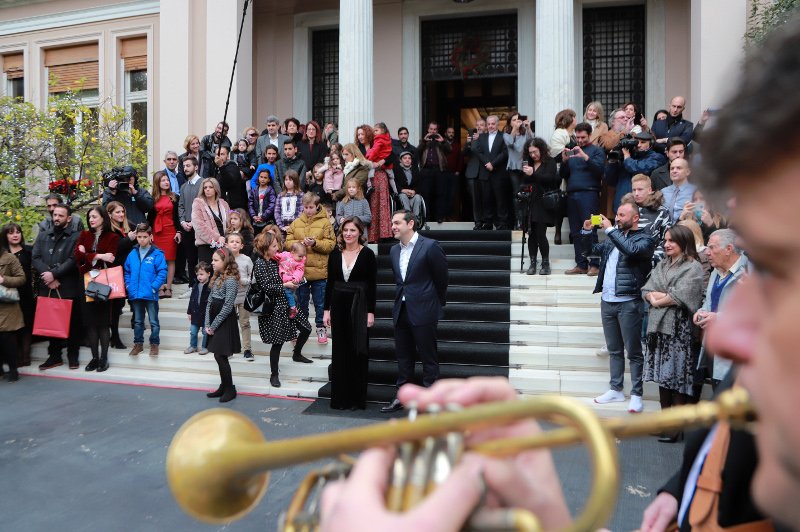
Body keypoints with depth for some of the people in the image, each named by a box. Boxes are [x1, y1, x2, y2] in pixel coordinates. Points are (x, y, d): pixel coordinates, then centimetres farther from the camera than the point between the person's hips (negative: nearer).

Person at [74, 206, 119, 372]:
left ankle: (104, 358, 8)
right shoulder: (84, 235, 12)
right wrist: (98, 256, -14)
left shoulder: (112, 237, 0)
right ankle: (94, 357, 13)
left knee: (103, 321, 1)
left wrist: (87, 256, -7)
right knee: (89, 321, 4)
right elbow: (77, 255, -3)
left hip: (103, 282, -4)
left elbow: (109, 260, -11)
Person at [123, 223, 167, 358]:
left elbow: (162, 272, -12)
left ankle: (154, 344, 19)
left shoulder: (157, 254, -9)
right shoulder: (132, 254, 5)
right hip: (135, 294, 4)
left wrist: (154, 287, -17)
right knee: (137, 321, 17)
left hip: (150, 295, -4)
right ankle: (138, 343, 29)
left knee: (153, 322, 5)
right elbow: (127, 271, 13)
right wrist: (128, 285, 1)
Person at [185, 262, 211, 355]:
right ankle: (193, 346, 30)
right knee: (193, 331, 14)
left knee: (205, 332, 8)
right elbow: (192, 299, 11)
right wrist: (189, 312, 12)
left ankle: (204, 347, 23)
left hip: (206, 313, -6)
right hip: (196, 312, 6)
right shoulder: (196, 286, 5)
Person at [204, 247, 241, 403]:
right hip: (215, 324, 8)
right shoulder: (216, 278, 11)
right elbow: (210, 302, 10)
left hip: (225, 323, -8)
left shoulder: (231, 280, -15)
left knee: (220, 356, -5)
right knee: (219, 356, 12)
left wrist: (214, 325, -14)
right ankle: (223, 386, 23)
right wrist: (207, 324, 1)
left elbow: (227, 307, -18)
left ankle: (230, 389, 8)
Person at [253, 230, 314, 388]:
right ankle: (274, 374, 13)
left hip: (287, 302, 8)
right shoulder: (260, 264, -14)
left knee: (306, 328, 11)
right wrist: (285, 285, -15)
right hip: (273, 308, -8)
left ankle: (297, 354, 37)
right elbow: (266, 287, -20)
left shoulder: (275, 260, 8)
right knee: (278, 341, -3)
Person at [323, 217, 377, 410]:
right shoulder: (335, 254, 6)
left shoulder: (367, 254, -4)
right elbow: (330, 283, 8)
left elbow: (372, 285, -5)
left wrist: (371, 312, -9)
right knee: (340, 351, 8)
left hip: (359, 307, -3)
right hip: (338, 305, 3)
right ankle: (340, 397, 18)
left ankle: (357, 399, 14)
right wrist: (327, 309, 3)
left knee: (358, 352, 4)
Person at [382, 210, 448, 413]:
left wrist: (438, 304, 6)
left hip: (423, 311, -7)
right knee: (403, 356, 14)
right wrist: (401, 298, 15)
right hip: (401, 310, 7)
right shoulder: (394, 250, 10)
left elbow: (441, 278, -3)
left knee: (428, 357, 2)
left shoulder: (430, 246, -11)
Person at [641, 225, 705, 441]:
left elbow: (682, 296, -16)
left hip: (679, 328, -6)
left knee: (678, 377, -3)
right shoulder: (662, 265, 16)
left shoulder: (693, 267, -5)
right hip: (659, 326, 6)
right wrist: (661, 296, -11)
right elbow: (647, 290, 8)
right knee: (662, 375, 10)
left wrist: (659, 299, -3)